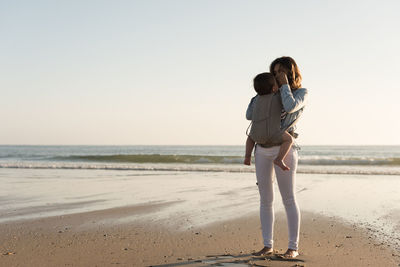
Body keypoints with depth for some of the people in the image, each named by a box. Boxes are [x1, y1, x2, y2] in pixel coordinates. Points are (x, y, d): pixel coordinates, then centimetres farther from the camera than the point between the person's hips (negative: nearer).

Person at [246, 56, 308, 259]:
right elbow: (249, 115, 14)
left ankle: (293, 247, 5)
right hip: (262, 149, 6)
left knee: (289, 199, -3)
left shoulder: (301, 93, 4)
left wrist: (285, 84, -5)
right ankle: (268, 245, 13)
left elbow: (290, 107, -19)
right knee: (265, 199, 6)